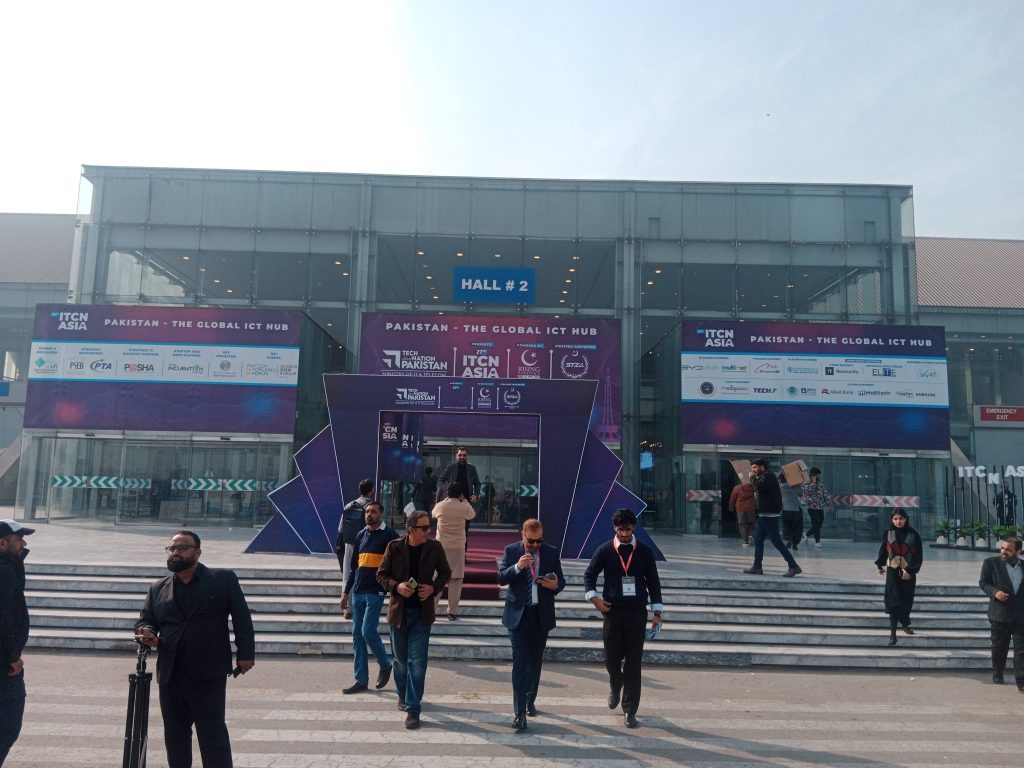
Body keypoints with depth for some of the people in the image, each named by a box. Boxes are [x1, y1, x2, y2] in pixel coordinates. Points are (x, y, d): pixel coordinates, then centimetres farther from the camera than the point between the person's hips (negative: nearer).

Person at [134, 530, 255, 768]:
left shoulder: (223, 579, 1)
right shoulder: (158, 588, 12)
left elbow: (241, 617, -1)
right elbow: (144, 619, 15)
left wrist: (245, 653, -8)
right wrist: (147, 632, -9)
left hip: (209, 675, -4)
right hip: (170, 675, 5)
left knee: (213, 734, -1)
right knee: (175, 734, 14)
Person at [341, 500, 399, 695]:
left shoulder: (389, 535, -5)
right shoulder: (361, 535, 14)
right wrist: (346, 591, 17)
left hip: (376, 592, -6)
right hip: (358, 592, 6)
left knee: (368, 631, -11)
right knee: (357, 635, 7)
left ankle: (385, 665, 15)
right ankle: (361, 680, 14)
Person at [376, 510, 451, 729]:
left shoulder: (435, 548, -6)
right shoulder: (394, 547, -8)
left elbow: (445, 573, 7)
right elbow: (381, 574, 0)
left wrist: (434, 587, -11)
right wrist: (396, 586, -18)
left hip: (422, 612, -1)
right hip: (398, 610, 1)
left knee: (417, 661, -5)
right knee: (400, 658, 16)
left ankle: (413, 708, 3)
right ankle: (403, 694, 40)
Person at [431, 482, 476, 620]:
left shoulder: (440, 506, -4)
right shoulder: (464, 508, -5)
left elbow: (433, 514, 19)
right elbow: (472, 514, 17)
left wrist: (446, 499, 21)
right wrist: (464, 500, 20)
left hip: (441, 546, 1)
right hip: (458, 547, -1)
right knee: (456, 579, 5)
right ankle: (452, 611, 7)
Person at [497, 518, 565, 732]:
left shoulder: (552, 552, 2)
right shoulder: (511, 551, -2)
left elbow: (561, 580, 6)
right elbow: (501, 579, -7)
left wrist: (555, 585, -17)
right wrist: (517, 567, -24)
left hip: (542, 615, 2)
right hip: (518, 615, -2)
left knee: (535, 661, 16)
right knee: (520, 662, -6)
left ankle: (530, 701, 35)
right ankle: (520, 713, -3)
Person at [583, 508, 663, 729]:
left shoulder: (644, 552, 0)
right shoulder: (605, 550, 0)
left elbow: (653, 582, 4)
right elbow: (589, 574, 8)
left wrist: (657, 612, 1)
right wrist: (594, 598, -4)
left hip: (637, 613, 0)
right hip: (612, 611, 0)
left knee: (633, 662, 2)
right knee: (611, 658, 7)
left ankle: (630, 710, 12)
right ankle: (615, 689, 39)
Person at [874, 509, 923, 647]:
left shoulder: (913, 535, -5)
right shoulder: (888, 534, -1)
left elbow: (919, 555, -6)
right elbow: (883, 550, 13)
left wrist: (909, 569, -15)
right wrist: (880, 565, 21)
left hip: (908, 573, 1)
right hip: (893, 572, -1)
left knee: (907, 601, 15)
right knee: (894, 602, -7)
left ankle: (905, 624, 39)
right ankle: (892, 634, -10)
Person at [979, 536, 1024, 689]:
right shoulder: (991, 563, -3)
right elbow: (983, 582, -1)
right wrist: (995, 592, -19)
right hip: (1000, 613, -1)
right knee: (999, 646, 12)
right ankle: (997, 673, 30)